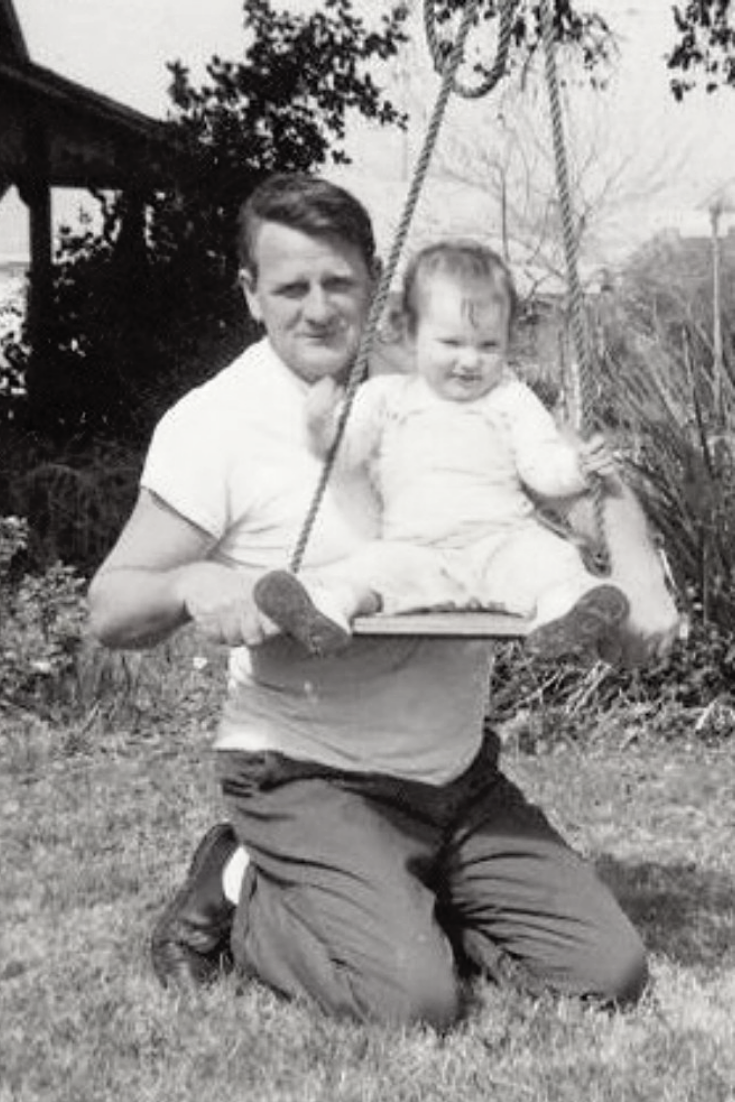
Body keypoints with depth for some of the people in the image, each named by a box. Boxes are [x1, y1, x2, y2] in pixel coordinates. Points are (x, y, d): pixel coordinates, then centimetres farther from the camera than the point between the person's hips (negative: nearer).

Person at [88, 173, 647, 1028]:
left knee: (608, 973, -2)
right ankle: (239, 897, 5)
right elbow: (109, 611, -8)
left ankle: (394, 905, 16)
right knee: (412, 998, -22)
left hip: (459, 772, 5)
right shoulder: (217, 422, -9)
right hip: (307, 776, -5)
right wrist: (192, 584, -30)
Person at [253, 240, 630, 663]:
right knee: (372, 565, -27)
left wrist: (578, 466, -16)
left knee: (546, 555, -30)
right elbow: (348, 448, 7)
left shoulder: (512, 399, 13)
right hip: (414, 547, 1)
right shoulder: (387, 396, 14)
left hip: (502, 539, -1)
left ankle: (564, 612, -55)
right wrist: (323, 426, -16)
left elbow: (542, 463, 6)